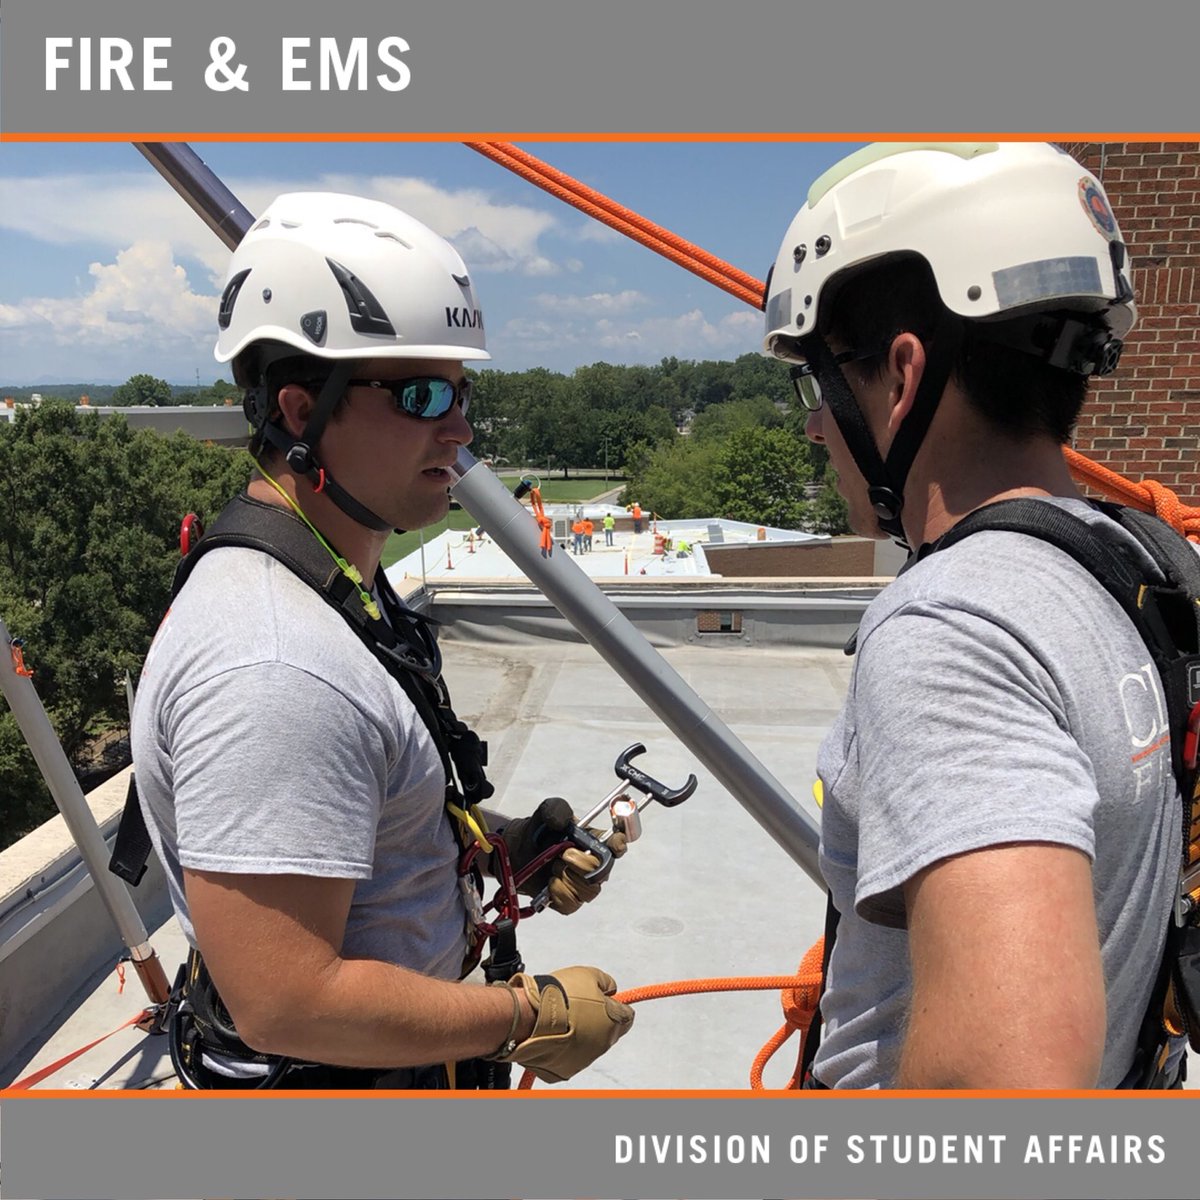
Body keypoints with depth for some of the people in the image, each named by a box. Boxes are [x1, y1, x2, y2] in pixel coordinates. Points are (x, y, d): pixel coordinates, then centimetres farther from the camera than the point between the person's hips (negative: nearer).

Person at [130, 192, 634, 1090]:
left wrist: (499, 844, 0)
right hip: (334, 1075, -9)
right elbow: (286, 1004, -31)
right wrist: (531, 1018, -20)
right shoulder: (274, 669, -33)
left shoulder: (339, 582, 1)